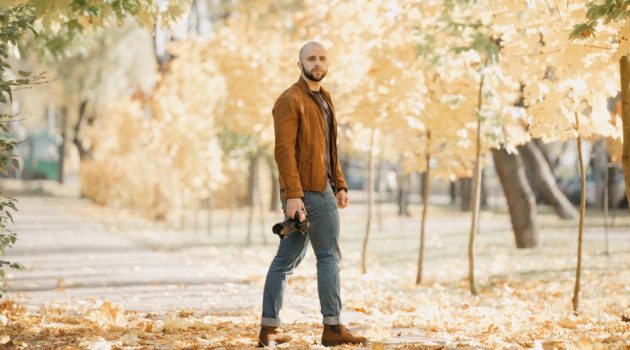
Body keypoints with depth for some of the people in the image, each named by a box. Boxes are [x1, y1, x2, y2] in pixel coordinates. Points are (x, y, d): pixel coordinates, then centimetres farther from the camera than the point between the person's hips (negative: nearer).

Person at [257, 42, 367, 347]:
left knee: (288, 258, 9)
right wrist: (293, 194, -23)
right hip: (305, 191, -9)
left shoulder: (324, 98, 19)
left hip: (321, 188, 9)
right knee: (329, 256, -5)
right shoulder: (290, 100, -10)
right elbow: (284, 150, -17)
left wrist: (340, 185, 14)